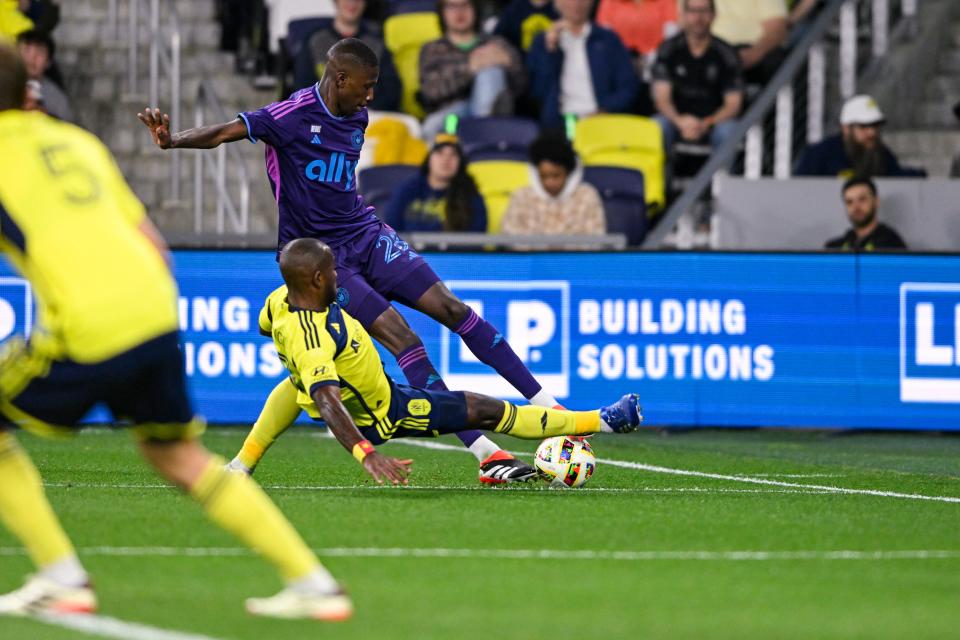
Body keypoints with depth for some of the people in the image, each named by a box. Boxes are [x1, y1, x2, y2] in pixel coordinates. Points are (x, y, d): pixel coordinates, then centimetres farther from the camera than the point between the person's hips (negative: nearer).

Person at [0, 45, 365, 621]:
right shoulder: (79, 142, 23)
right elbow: (153, 245, 23)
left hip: (84, 331, -7)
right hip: (154, 312, 7)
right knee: (178, 454, 22)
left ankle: (62, 578, 8)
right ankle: (313, 583, 18)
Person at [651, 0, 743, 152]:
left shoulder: (725, 53, -2)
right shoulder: (668, 49, 0)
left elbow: (733, 104, -4)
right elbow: (662, 98, -5)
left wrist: (705, 124, -22)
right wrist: (680, 121, -26)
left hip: (713, 119, 0)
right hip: (677, 116, 0)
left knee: (728, 131, -34)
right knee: (658, 126, -32)